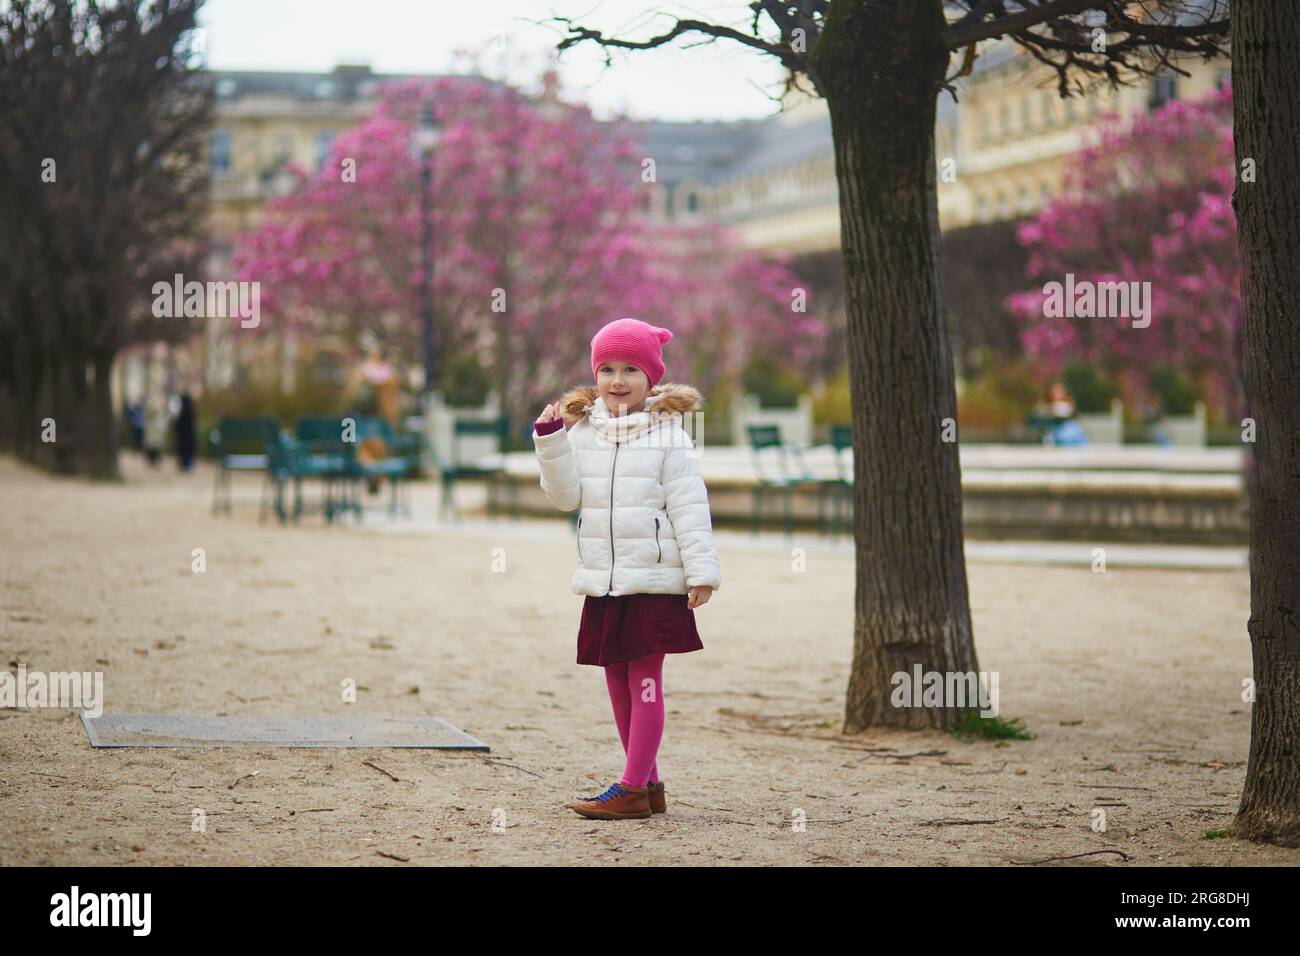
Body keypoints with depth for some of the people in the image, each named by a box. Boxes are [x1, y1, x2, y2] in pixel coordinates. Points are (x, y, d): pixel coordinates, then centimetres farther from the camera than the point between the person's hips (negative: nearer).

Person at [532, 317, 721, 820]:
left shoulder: (667, 435, -4)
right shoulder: (582, 430, 7)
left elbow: (689, 508, -5)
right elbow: (567, 495, 1)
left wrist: (701, 571, -10)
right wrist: (549, 440, -10)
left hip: (654, 580, -5)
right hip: (602, 582, 5)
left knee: (645, 680, -3)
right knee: (618, 682, 10)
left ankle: (633, 788, -1)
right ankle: (648, 783, 19)